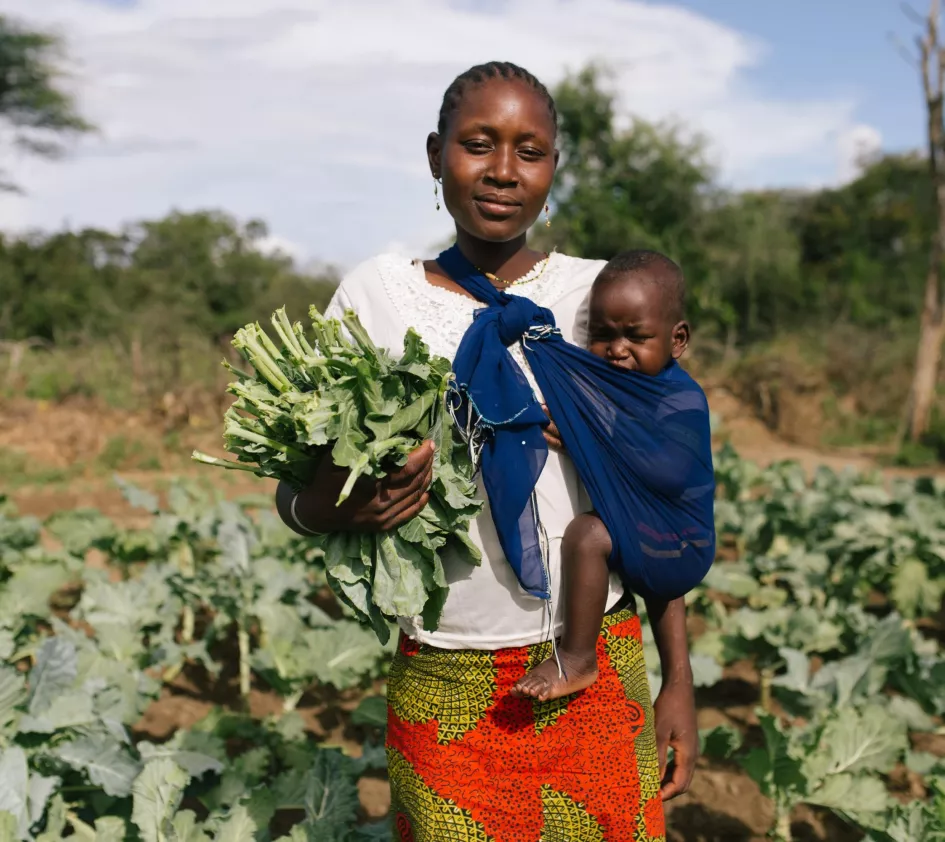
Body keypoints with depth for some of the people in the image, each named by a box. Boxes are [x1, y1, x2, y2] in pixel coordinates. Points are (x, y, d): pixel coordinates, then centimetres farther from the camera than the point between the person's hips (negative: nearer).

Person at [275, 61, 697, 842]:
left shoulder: (601, 293, -1)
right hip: (444, 689, 0)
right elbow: (293, 488, 1)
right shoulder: (375, 294, -2)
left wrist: (678, 677, 4)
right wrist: (329, 506, -23)